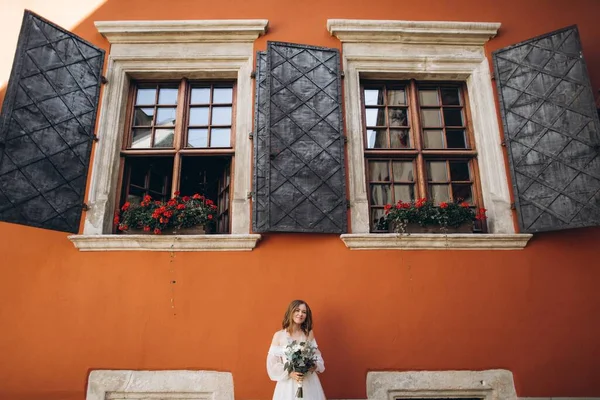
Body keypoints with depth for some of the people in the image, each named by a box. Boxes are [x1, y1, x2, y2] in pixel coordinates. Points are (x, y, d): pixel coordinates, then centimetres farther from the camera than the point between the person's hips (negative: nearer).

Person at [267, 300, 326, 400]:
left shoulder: (309, 334, 1)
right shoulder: (279, 335, -6)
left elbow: (317, 356, 8)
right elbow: (272, 363, -5)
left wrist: (315, 366, -12)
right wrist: (289, 373, -17)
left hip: (309, 381, 2)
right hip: (288, 383, -2)